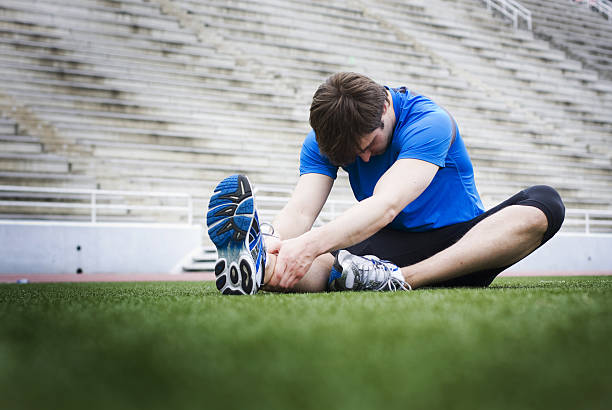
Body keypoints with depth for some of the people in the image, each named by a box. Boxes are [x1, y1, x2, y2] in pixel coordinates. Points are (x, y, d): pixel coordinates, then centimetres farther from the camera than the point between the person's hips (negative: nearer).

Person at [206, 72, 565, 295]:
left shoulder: (430, 122, -23)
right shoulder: (320, 142, -6)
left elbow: (386, 206, -38)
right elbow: (300, 212, -21)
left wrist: (310, 244, -54)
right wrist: (272, 245, -46)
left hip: (461, 247, -2)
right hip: (393, 245, 2)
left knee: (544, 205, -31)